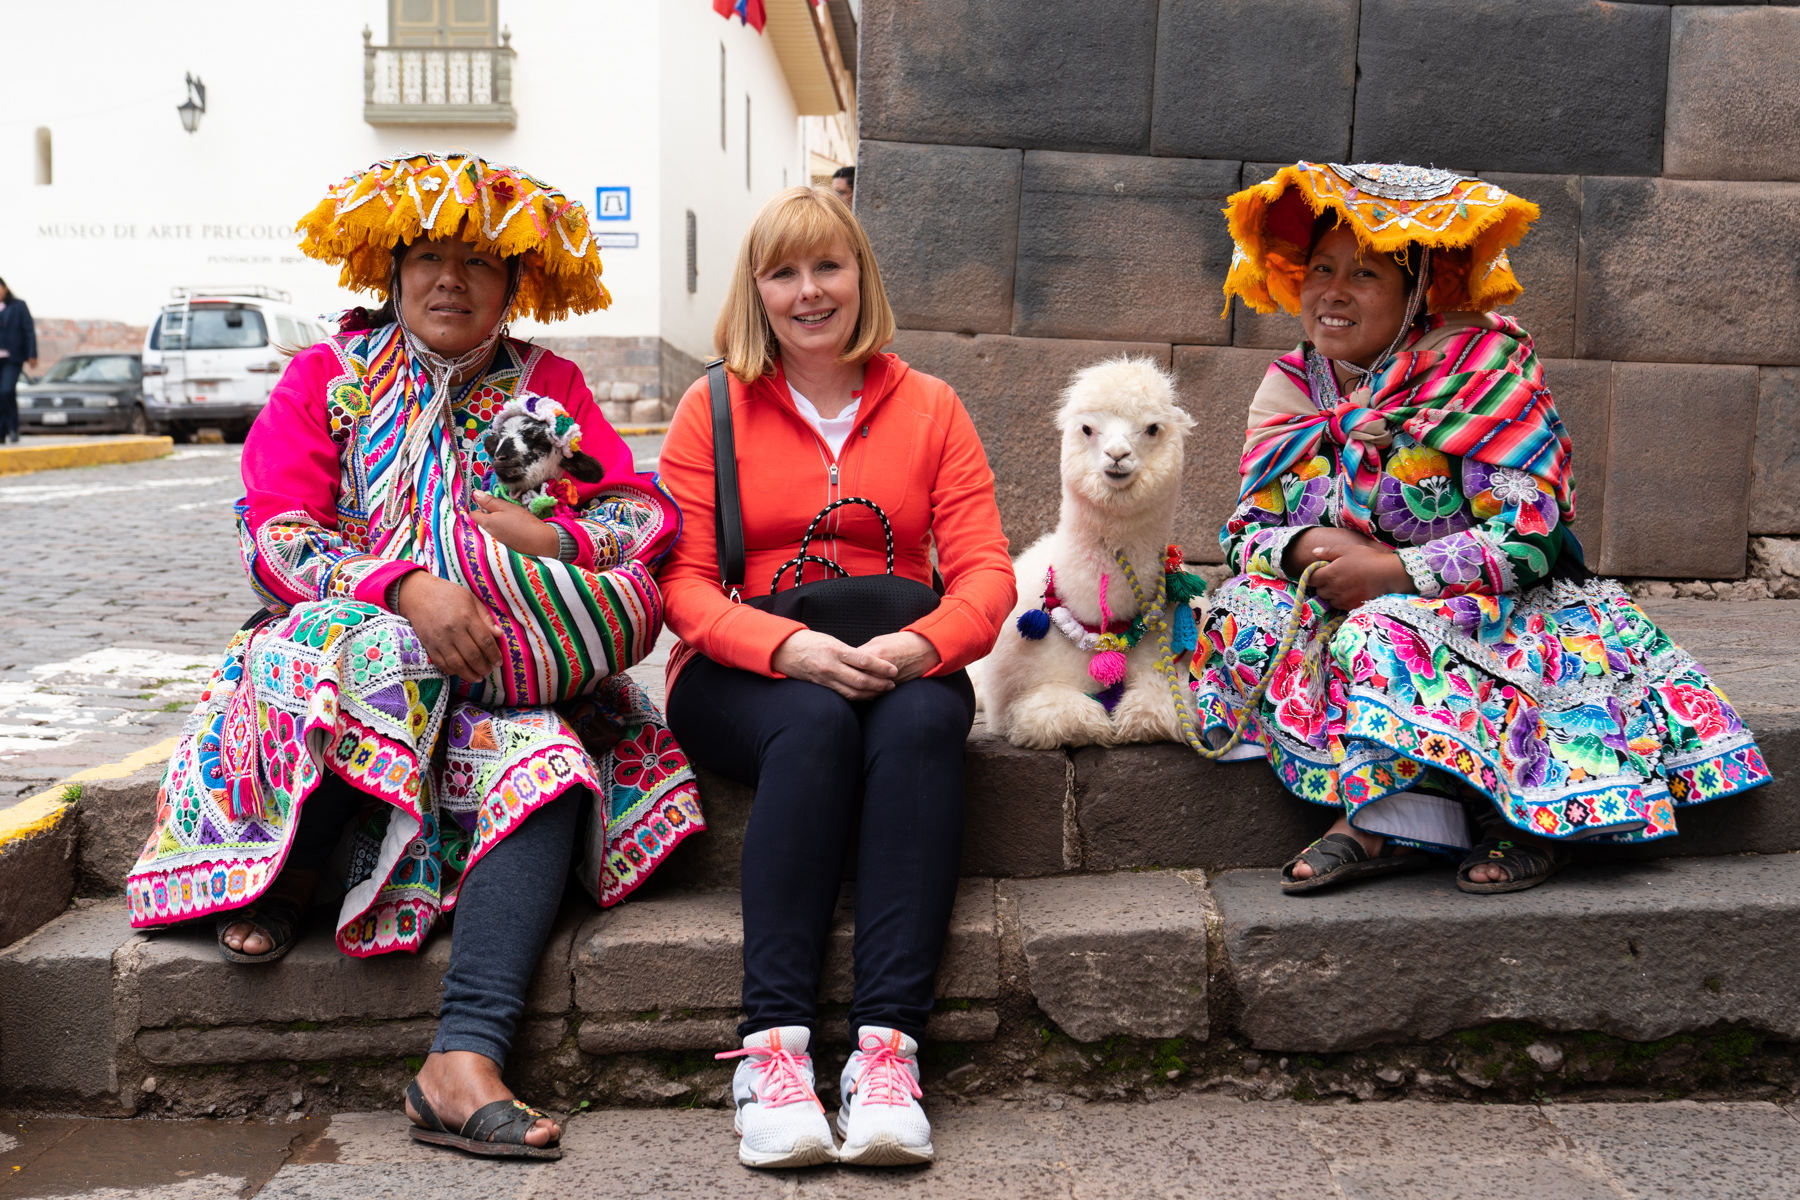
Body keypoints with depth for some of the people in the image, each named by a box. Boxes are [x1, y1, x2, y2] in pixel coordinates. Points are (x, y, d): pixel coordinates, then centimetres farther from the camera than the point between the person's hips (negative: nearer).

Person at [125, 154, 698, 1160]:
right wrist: (404, 586, -23)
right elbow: (275, 537, -5)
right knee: (380, 658, -37)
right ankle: (284, 874, -12)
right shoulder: (328, 376, 9)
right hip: (336, 643, -1)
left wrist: (552, 537, -15)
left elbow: (651, 514, 6)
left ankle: (465, 1060, -39)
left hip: (501, 667, 1)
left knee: (552, 762, -32)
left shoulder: (548, 385, 14)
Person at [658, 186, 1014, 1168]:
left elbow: (985, 574, 2)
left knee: (921, 721, -33)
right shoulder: (712, 409, 7)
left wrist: (919, 646, -21)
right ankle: (773, 1043, -36)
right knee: (814, 723, -35)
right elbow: (682, 581, -2)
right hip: (747, 675, -1)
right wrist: (790, 647, -22)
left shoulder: (929, 408, 11)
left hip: (898, 671, 1)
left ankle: (887, 1042, -37)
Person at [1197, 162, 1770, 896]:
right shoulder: (1291, 389, 4)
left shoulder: (1481, 367, -11)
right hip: (1344, 607, 6)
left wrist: (1391, 571, -25)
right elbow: (1245, 532, 3)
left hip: (1485, 608, -5)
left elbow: (1528, 537, -18)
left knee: (1386, 635, -36)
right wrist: (1305, 547, -21)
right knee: (1245, 607, -24)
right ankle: (1392, 814, -29)